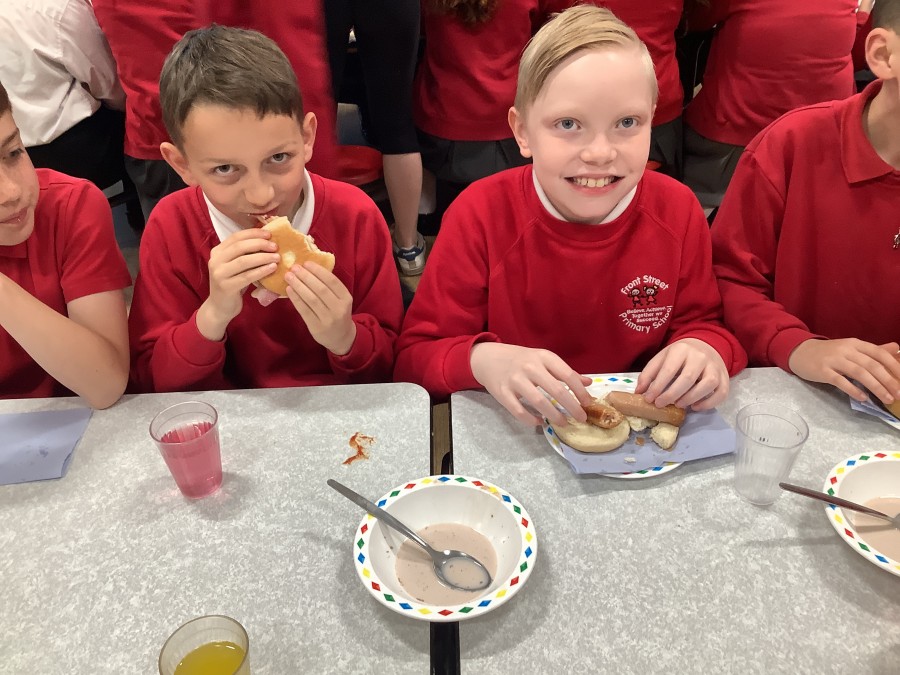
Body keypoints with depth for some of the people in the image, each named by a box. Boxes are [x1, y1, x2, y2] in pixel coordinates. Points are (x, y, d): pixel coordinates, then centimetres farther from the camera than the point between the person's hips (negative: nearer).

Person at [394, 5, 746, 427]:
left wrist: (704, 350, -19)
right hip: (513, 434, -1)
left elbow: (703, 322, 5)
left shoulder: (678, 210, -7)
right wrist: (483, 361, -33)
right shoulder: (481, 214, -15)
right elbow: (413, 358, -12)